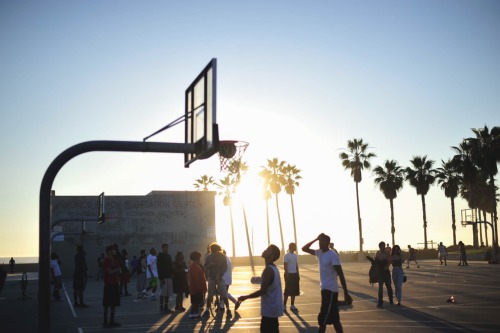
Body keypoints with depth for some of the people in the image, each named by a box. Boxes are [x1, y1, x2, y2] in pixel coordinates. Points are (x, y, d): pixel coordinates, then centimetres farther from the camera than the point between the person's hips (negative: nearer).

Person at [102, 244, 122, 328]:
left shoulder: (115, 260, 15)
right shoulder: (106, 261, -10)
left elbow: (119, 271, 17)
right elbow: (110, 271, -18)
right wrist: (117, 269, -2)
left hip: (115, 284, 8)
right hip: (109, 285, -8)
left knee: (114, 303, 10)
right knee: (107, 304, -4)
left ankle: (112, 321, 17)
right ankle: (105, 322, 0)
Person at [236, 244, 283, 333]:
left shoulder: (268, 270, -21)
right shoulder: (273, 268, 10)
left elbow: (263, 291, -24)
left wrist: (245, 297, -17)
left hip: (269, 309, -10)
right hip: (272, 307, 10)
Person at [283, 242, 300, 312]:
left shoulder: (295, 255, 11)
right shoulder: (286, 256, -10)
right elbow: (285, 266, -12)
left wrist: (298, 275, 12)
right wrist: (287, 275, -17)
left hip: (295, 274, 7)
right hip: (289, 274, -7)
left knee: (294, 290, 8)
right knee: (287, 290, -3)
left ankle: (292, 305, 15)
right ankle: (284, 305, 6)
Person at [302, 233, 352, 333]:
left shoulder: (333, 255, -15)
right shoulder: (319, 253, 9)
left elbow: (340, 274, -17)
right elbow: (304, 249, 12)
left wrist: (346, 293, -19)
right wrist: (315, 239, 1)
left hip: (330, 290, -8)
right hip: (325, 289, 8)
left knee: (323, 320, -8)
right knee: (334, 319, 12)